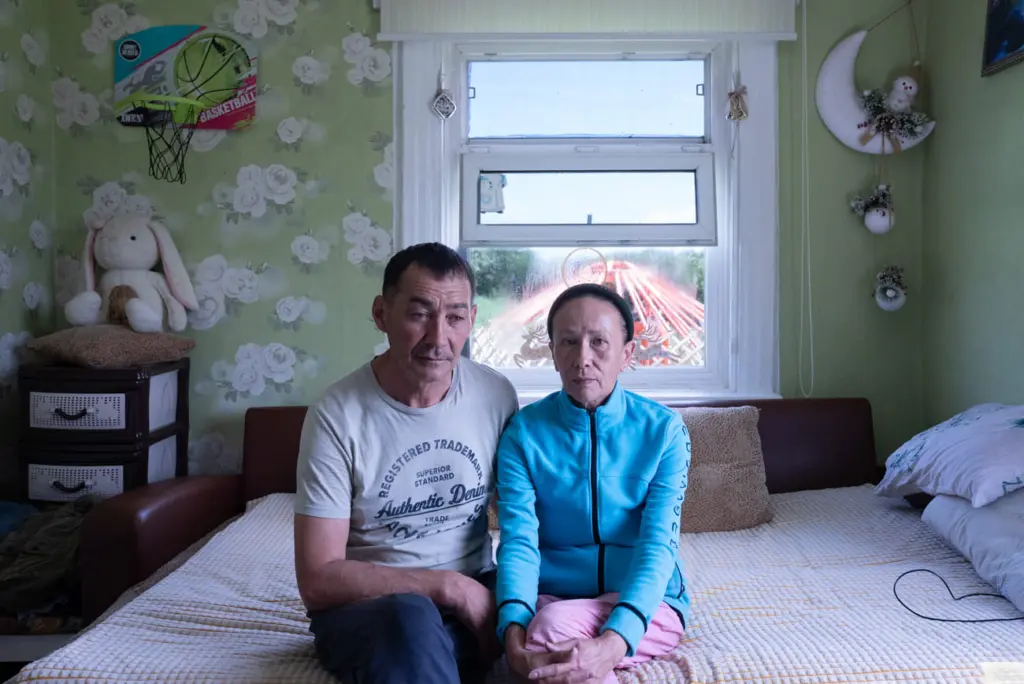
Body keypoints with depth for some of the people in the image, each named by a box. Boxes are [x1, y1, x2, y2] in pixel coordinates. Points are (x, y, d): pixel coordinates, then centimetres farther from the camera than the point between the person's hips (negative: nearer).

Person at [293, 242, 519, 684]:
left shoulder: (496, 395, -4)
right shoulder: (338, 415, -14)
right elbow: (318, 581, -14)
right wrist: (449, 586, -20)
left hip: (475, 595, 3)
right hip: (367, 604, -2)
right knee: (412, 619, -37)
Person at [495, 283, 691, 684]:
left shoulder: (665, 430, -7)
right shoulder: (523, 432, -5)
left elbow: (658, 545, -17)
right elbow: (519, 540, -13)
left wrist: (613, 643, -34)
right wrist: (513, 628, -34)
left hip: (646, 605, -1)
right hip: (551, 600, 1)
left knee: (555, 626, -31)